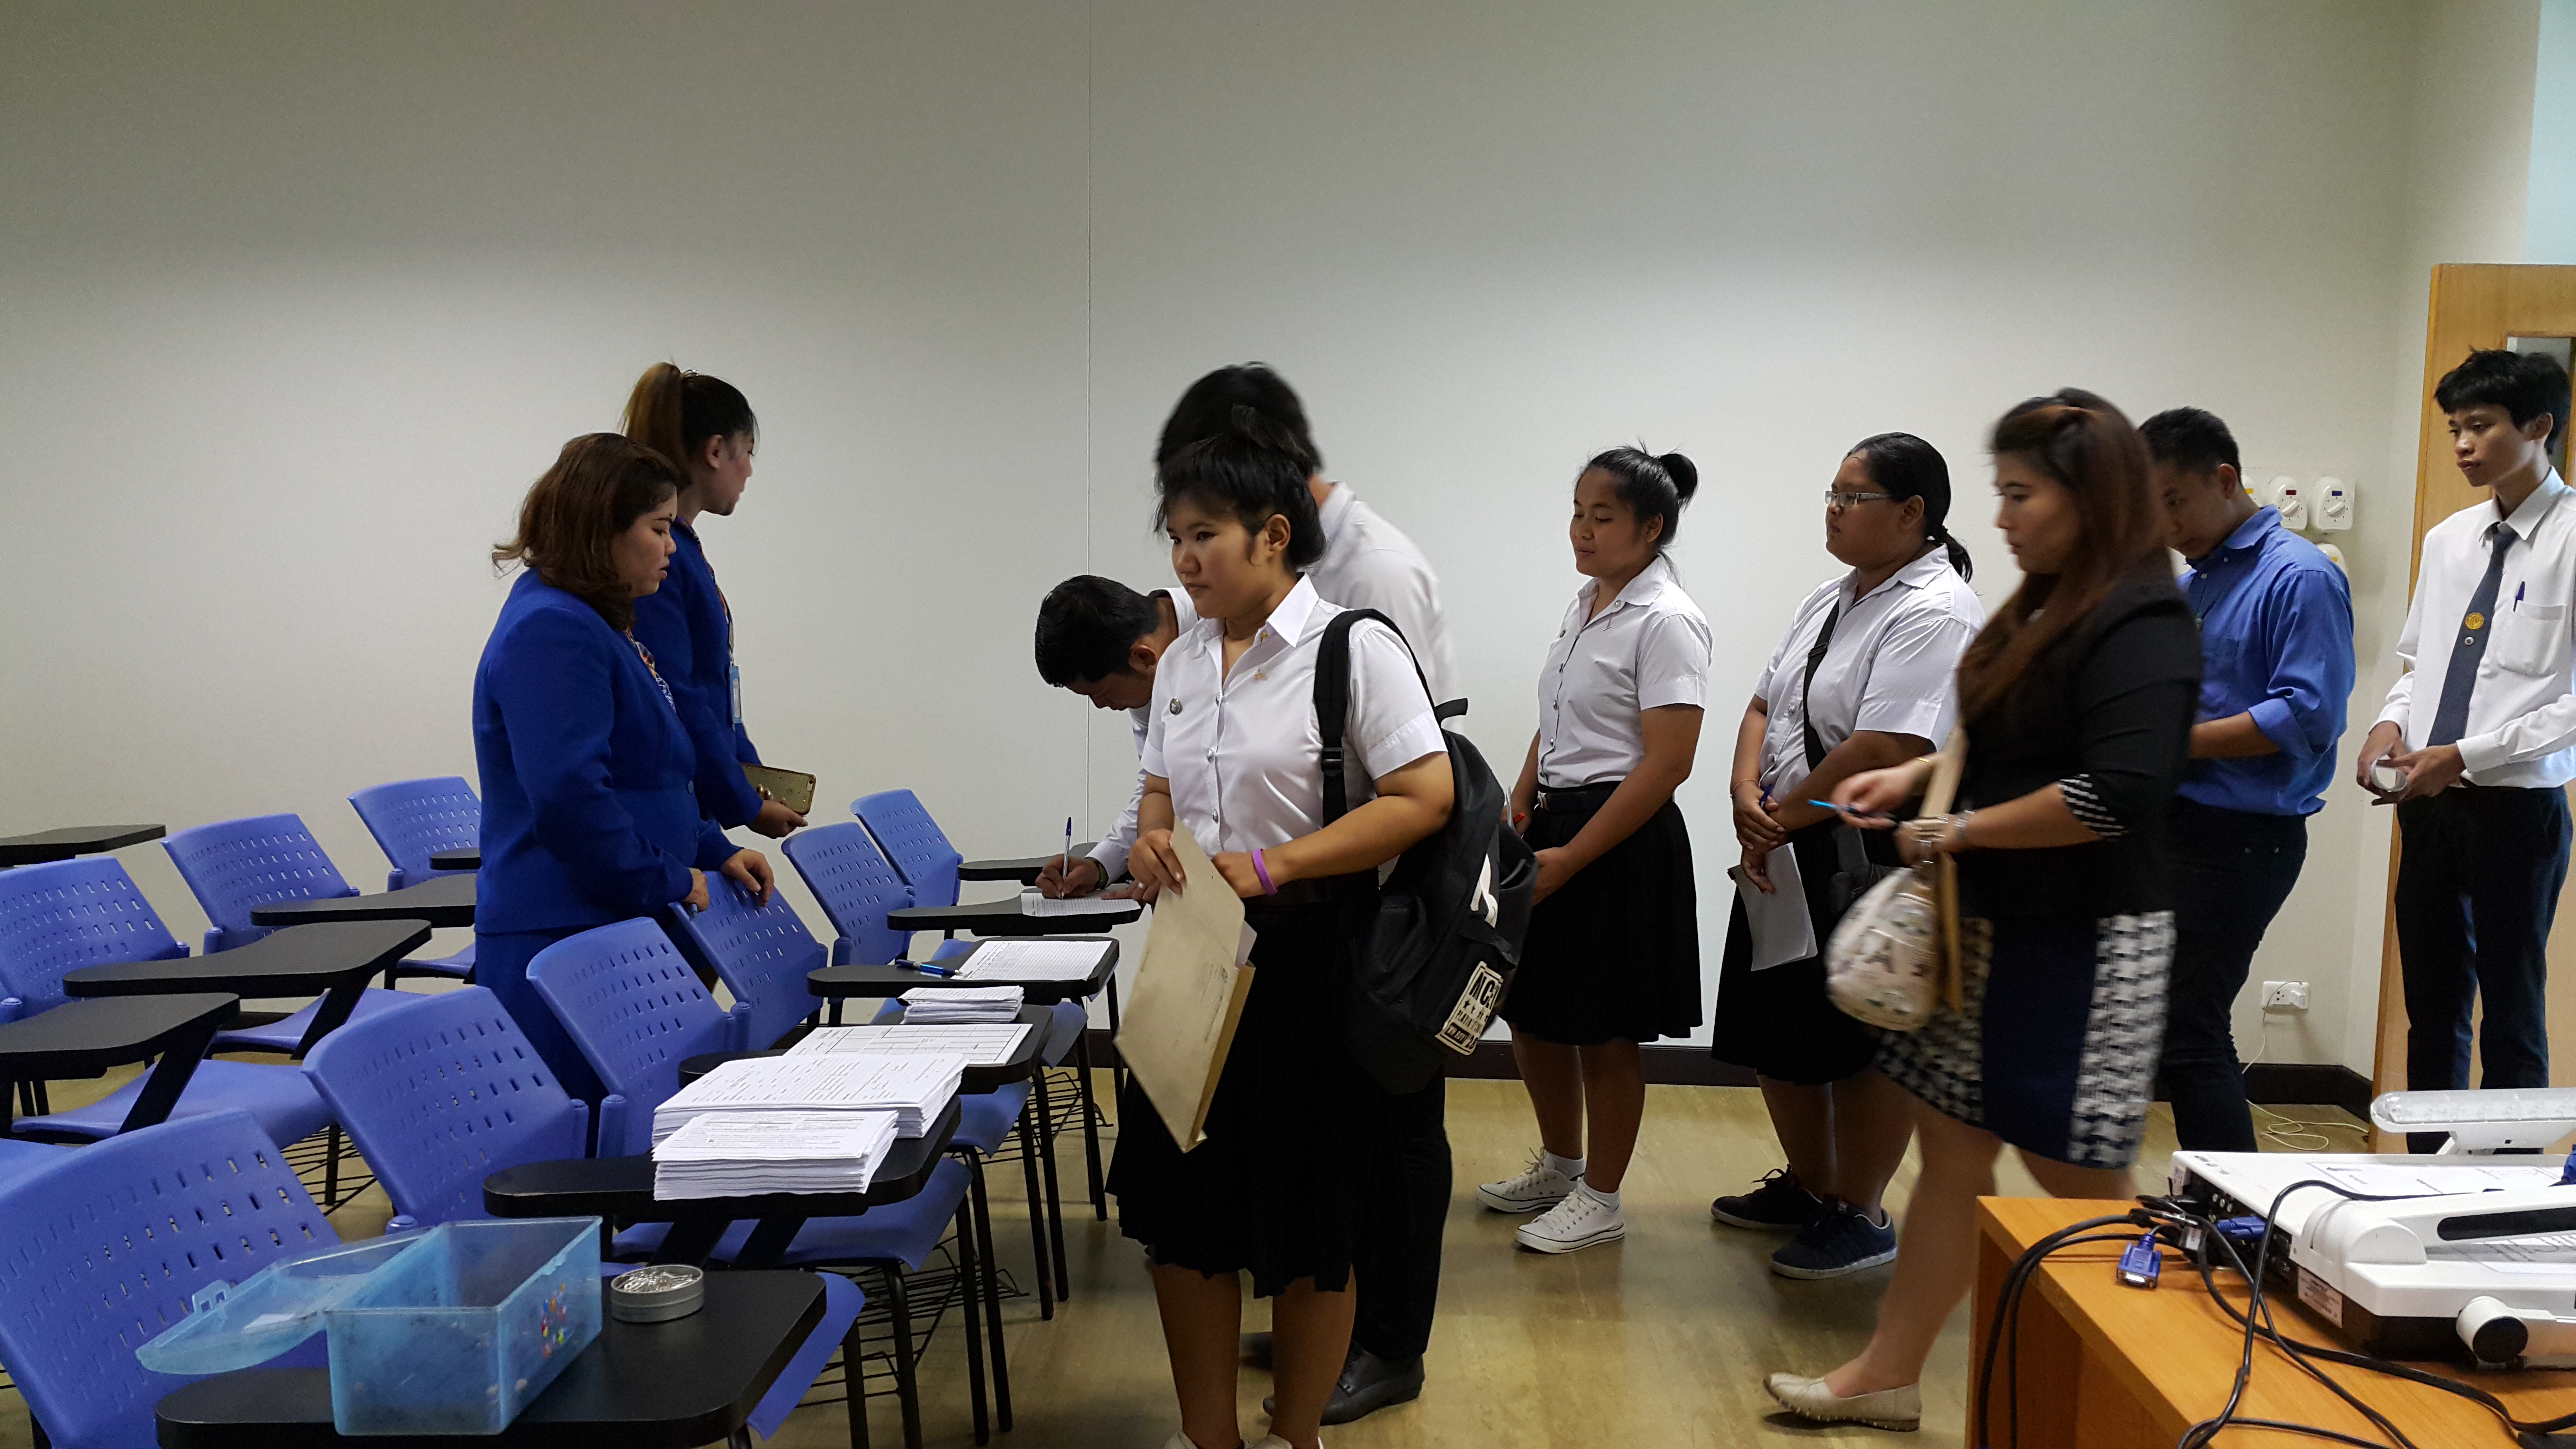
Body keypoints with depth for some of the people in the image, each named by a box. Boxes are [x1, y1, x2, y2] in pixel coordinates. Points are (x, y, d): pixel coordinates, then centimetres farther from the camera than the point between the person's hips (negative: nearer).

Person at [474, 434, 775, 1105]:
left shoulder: (601, 623, 18)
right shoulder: (550, 631, -16)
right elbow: (570, 795, -25)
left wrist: (714, 852, 16)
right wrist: (666, 882, -15)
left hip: (610, 935, 10)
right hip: (561, 942, -10)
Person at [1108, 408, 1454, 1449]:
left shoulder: (1355, 648, -11)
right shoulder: (1184, 660, 10)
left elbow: (1425, 798, -17)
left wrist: (1273, 867, -23)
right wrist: (1150, 840, -6)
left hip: (1310, 956, -6)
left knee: (1304, 1219, 7)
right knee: (1178, 1206, 11)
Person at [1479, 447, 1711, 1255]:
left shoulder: (1666, 622, -15)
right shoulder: (1586, 603, 10)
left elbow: (1667, 764, -20)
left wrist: (1569, 858, -19)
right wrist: (1518, 812, 4)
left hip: (1622, 841, -8)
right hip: (1556, 824, 8)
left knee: (1604, 1032, 5)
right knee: (1531, 1011, 16)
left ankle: (1601, 1200, 23)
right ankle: (1559, 1167, 37)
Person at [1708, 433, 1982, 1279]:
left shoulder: (1935, 615, -16)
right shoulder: (1831, 601, 14)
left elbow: (1886, 751, -25)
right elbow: (1766, 705, 11)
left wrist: (1782, 818, -15)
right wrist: (1748, 798, -7)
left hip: (1875, 862, -9)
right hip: (1791, 857, 9)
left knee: (1865, 1047, 4)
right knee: (1782, 1031, 17)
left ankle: (1859, 1217, 20)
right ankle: (1807, 1186, 37)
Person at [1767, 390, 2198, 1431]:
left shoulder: (2141, 625, -17)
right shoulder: (2048, 608, 10)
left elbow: (2115, 795, -26)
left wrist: (1960, 830, -18)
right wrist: (1916, 777, 7)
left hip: (2082, 945, -9)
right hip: (1994, 927, 9)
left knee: (2076, 1176, 4)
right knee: (1951, 1152, 13)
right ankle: (1888, 1376, 23)